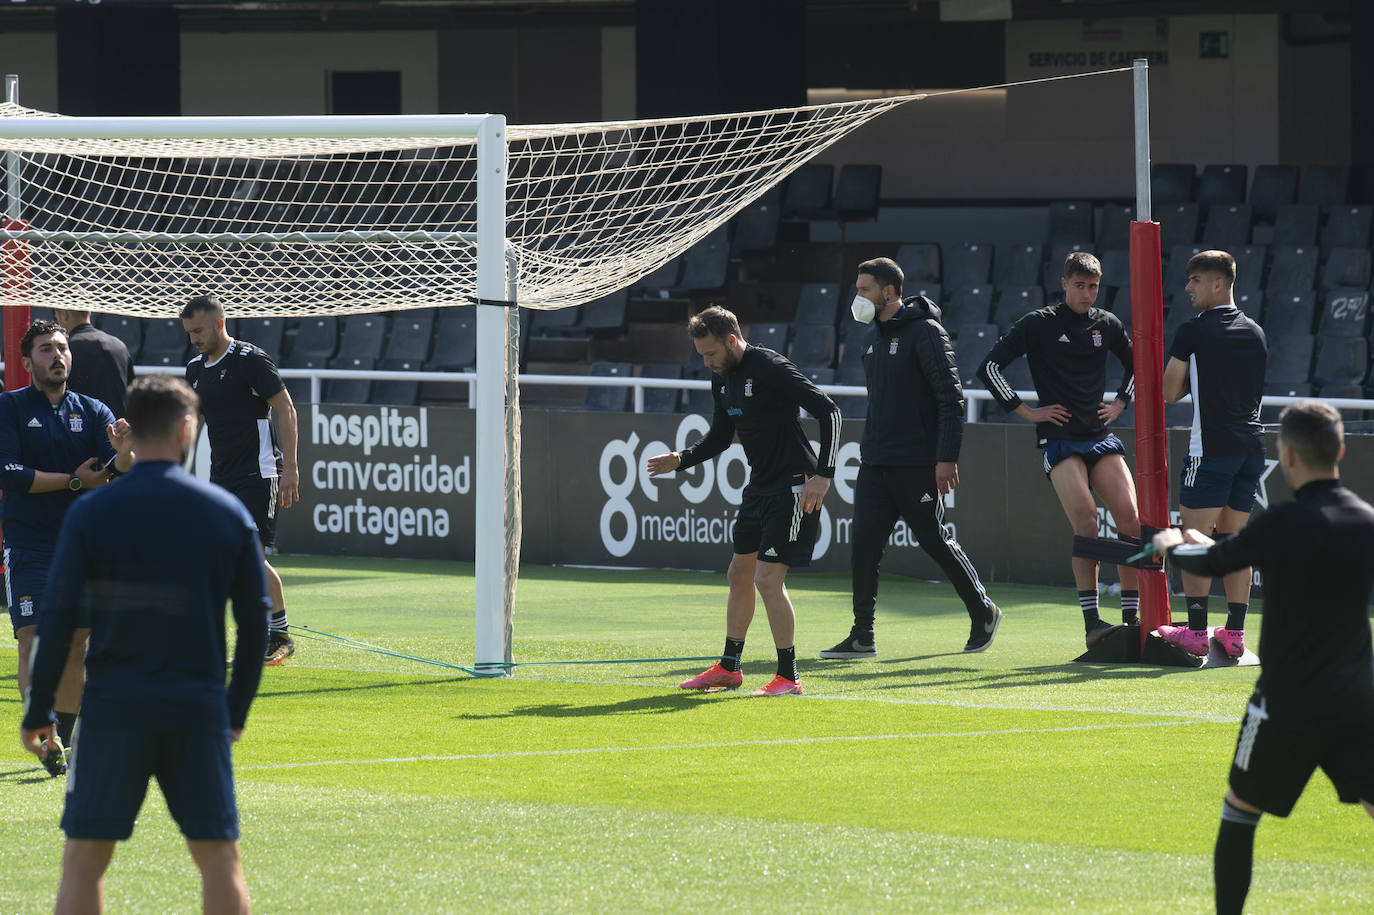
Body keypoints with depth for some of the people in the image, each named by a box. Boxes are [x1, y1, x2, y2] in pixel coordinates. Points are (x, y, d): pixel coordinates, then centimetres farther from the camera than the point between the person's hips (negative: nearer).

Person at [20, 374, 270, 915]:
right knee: (219, 857, 7)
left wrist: (37, 713, 4)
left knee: (84, 859, 3)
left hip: (113, 708, -1)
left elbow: (59, 621, -4)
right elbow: (256, 622, 7)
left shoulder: (90, 514, -2)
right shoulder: (228, 512, 3)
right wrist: (237, 709, 17)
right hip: (198, 708, 1)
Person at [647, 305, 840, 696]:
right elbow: (720, 436, 22)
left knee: (768, 577, -13)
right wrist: (681, 459, 4)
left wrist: (823, 475, -27)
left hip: (793, 485, -9)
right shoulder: (722, 378, 8)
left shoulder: (771, 369, -19)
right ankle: (728, 667, 26)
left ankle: (788, 678, -7)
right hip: (759, 486, 9)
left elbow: (829, 411, -21)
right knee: (740, 574, 14)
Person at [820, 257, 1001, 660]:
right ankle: (862, 637, 2)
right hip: (874, 464, 7)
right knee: (863, 544, -2)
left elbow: (951, 398, -13)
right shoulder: (870, 337, 14)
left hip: (916, 467, -7)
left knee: (935, 541, 1)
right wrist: (874, 445, 18)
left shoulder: (925, 333, -10)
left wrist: (947, 457, -19)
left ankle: (983, 613, 20)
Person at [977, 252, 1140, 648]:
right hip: (1059, 439, -5)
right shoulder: (1039, 324, -1)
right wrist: (1025, 411, -4)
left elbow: (1135, 365, 31)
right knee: (1086, 522, -20)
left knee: (1131, 521, -8)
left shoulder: (1107, 324, 12)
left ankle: (1132, 617, 2)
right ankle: (1091, 622, -19)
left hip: (1101, 436, 5)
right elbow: (989, 367, -2)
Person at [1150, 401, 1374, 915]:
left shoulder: (1283, 524, -15)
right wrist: (1208, 545, 30)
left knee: (1239, 813, 14)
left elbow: (1211, 564, 1)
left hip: (1289, 705, -4)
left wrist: (1173, 546, 25)